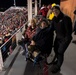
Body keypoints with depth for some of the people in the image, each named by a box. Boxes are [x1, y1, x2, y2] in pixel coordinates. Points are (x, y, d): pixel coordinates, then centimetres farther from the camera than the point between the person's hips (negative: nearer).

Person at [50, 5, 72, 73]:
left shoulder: (65, 18, -24)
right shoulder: (54, 19, 0)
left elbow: (69, 30, -23)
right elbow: (52, 28, 4)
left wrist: (66, 39, -21)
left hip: (65, 38, -7)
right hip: (58, 37, 7)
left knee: (60, 52, -4)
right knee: (56, 49, 19)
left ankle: (58, 67, 15)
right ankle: (58, 60, 49)